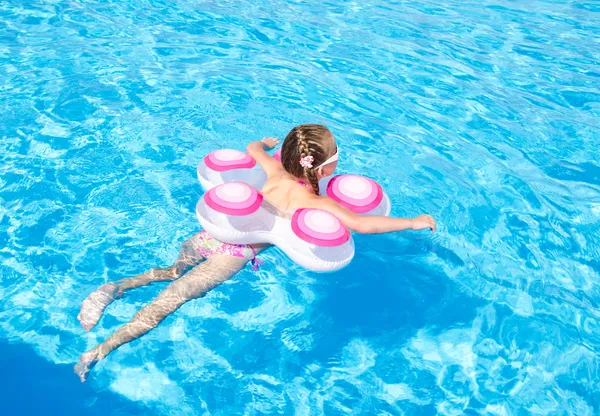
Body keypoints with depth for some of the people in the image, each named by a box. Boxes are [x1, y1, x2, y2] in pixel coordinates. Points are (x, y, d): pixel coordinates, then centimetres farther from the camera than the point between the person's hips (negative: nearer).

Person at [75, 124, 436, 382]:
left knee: (174, 272, 30)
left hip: (211, 233, 6)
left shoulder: (277, 170, 7)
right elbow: (361, 224, -19)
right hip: (233, 253, -6)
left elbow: (254, 148, 26)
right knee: (167, 301, -7)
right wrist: (413, 222, -5)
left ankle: (117, 287, 11)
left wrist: (267, 143, 50)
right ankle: (100, 351, -12)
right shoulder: (314, 200, -10)